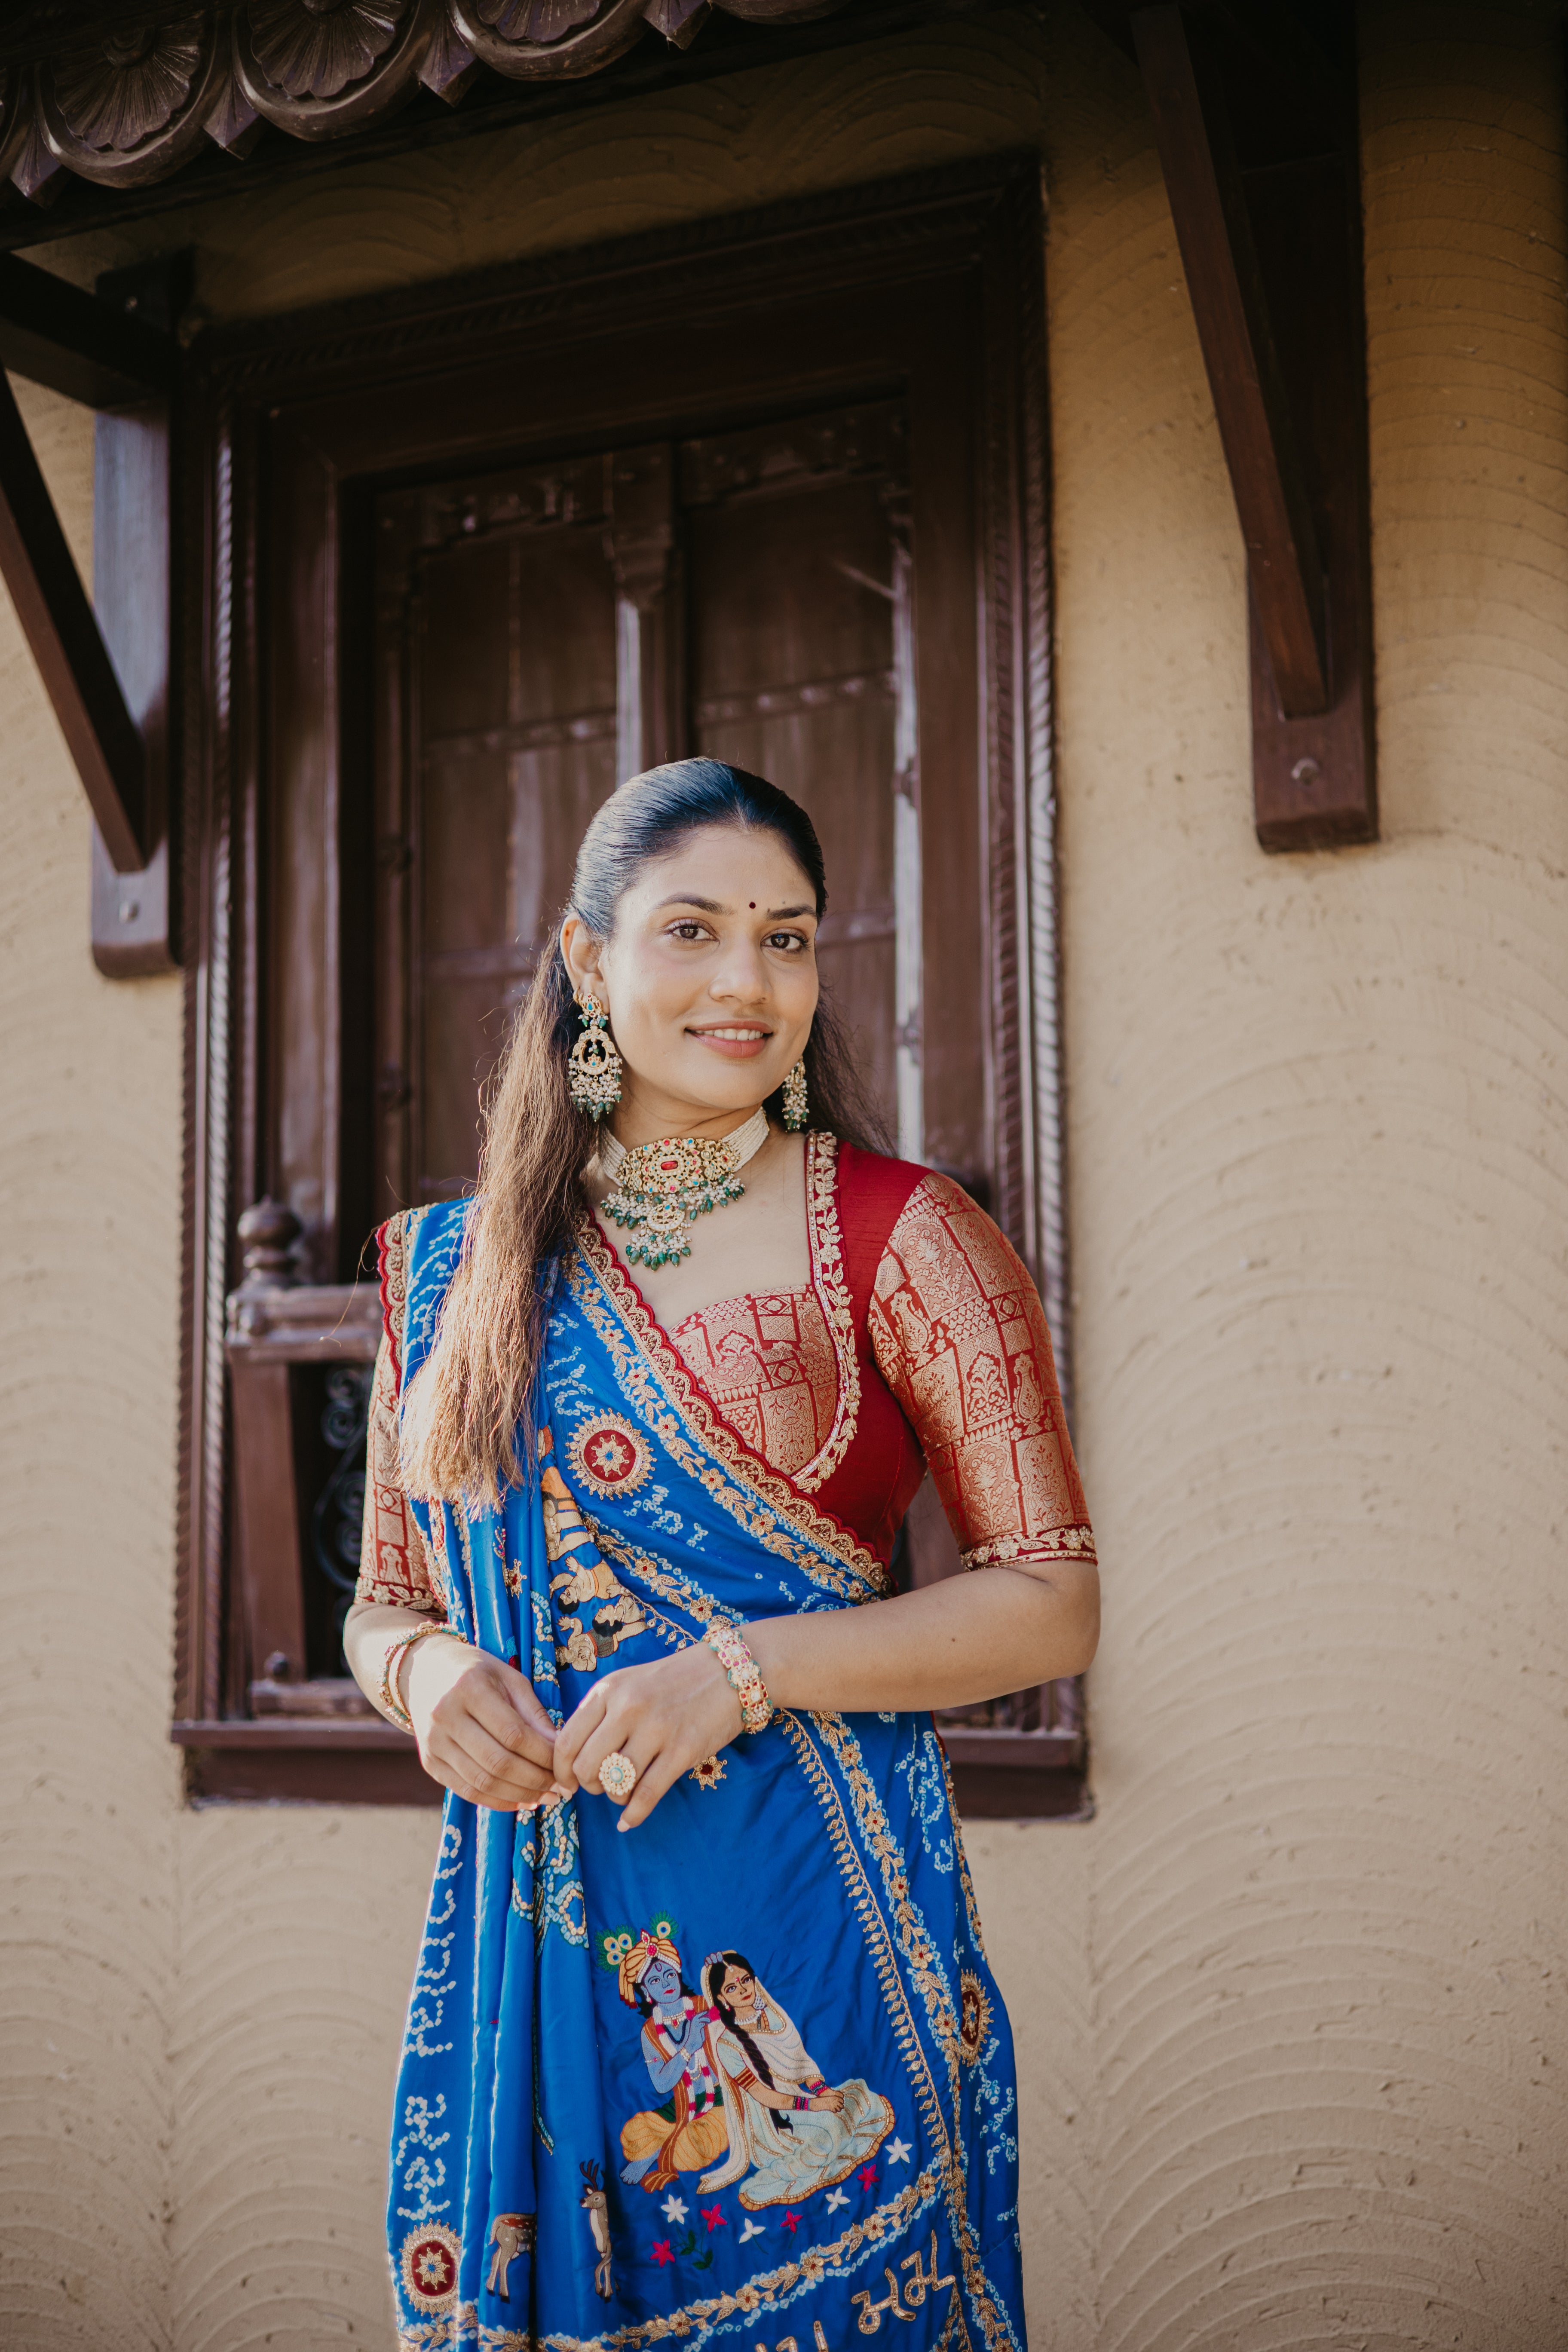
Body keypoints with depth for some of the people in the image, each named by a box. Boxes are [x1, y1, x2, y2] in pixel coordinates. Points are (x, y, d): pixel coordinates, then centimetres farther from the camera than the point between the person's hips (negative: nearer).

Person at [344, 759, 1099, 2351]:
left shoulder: (898, 1239, -4)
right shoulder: (456, 1268, 7)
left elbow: (1053, 1604, -5)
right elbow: (385, 1603, 16)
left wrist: (749, 1667, -16)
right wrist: (426, 1672, -7)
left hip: (812, 1928, -3)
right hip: (531, 1946, 3)